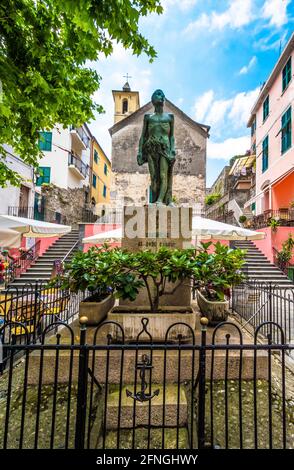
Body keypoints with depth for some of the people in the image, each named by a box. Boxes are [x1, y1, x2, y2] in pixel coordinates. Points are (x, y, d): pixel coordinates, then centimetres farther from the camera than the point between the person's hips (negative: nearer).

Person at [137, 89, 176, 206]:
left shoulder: (169, 117, 15)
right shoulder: (148, 117, 15)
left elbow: (171, 136, 11)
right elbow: (143, 135, 12)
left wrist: (173, 150, -4)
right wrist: (140, 151, 2)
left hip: (165, 148, -1)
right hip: (151, 149, 1)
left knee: (164, 175, -17)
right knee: (154, 176, -7)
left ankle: (160, 200, -20)